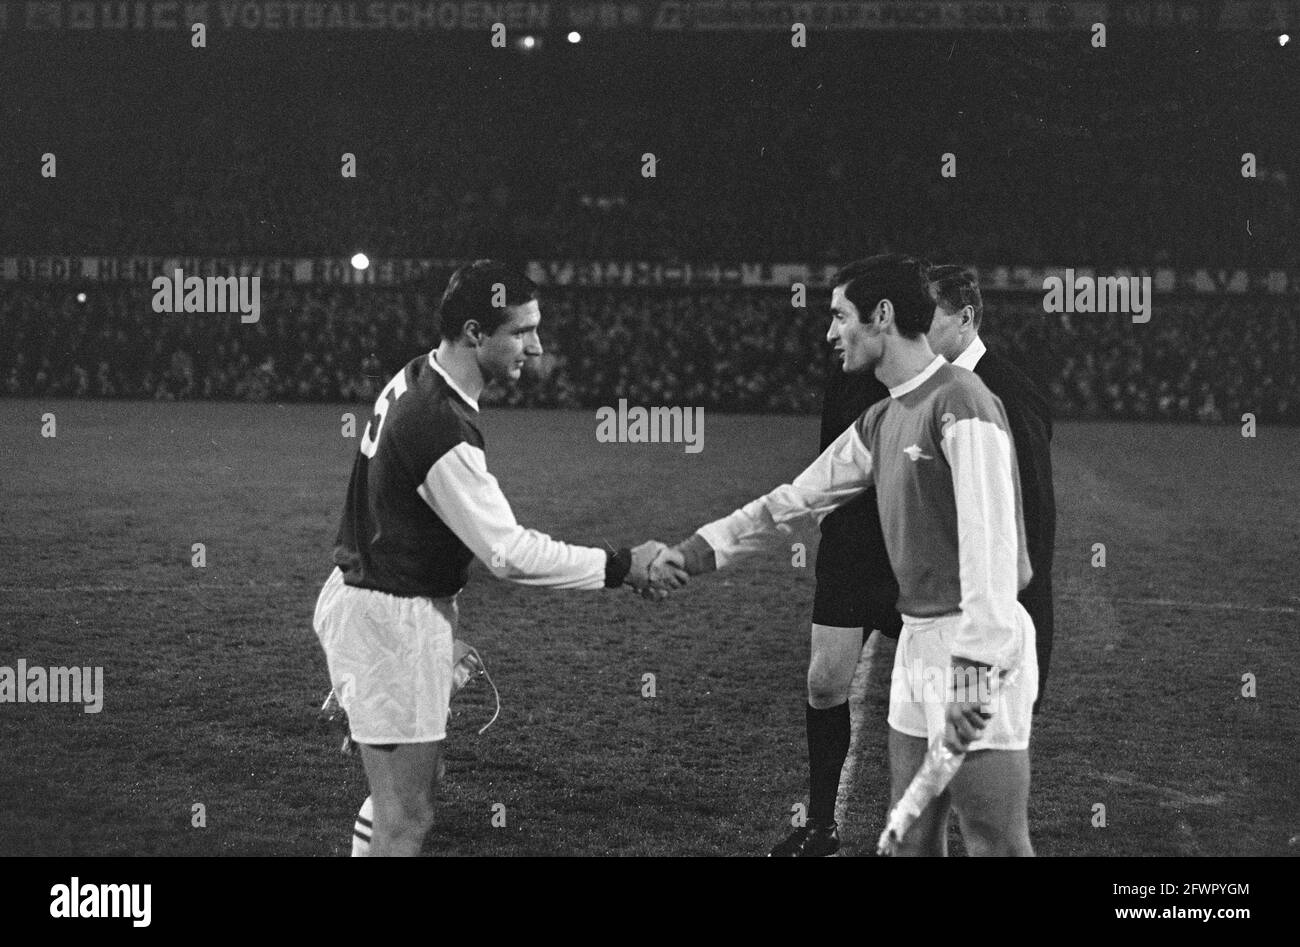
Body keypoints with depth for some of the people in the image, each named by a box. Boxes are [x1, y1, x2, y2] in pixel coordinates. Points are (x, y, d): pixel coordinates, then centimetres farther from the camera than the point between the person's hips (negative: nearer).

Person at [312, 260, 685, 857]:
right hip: (391, 622, -10)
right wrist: (622, 567, -17)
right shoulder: (441, 428, -27)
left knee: (397, 800, 19)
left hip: (361, 592, 10)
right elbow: (509, 553, -24)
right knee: (407, 823, -5)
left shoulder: (413, 379, 3)